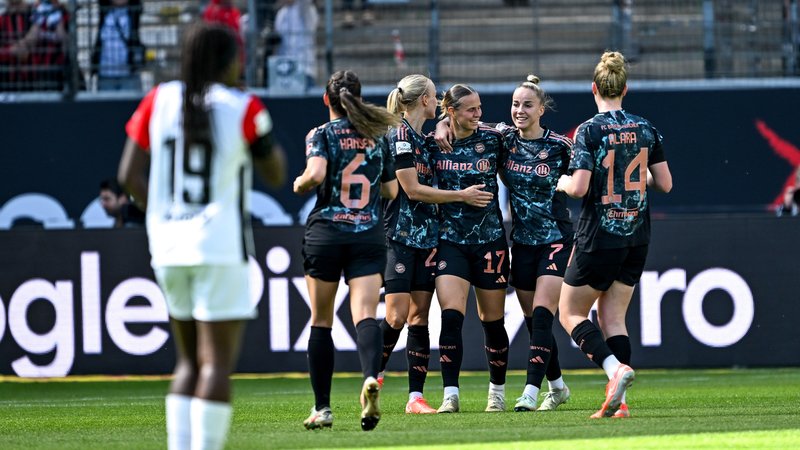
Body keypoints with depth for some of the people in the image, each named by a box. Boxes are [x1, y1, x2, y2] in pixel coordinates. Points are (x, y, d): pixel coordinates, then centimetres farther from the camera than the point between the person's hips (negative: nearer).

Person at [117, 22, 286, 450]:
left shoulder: (159, 101, 4)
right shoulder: (243, 109, -6)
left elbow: (129, 175, 1)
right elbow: (276, 175, 3)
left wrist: (165, 213, 13)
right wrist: (269, 138, 20)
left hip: (168, 244, 5)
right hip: (220, 245, -5)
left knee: (189, 362, 15)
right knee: (218, 362, -5)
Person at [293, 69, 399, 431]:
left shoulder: (321, 134, -2)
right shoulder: (378, 137, 10)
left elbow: (316, 173, -19)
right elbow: (391, 189, 15)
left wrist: (300, 184, 1)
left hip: (325, 233, -2)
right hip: (369, 235, 2)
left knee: (321, 322, 9)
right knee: (365, 316, -9)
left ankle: (321, 408, 10)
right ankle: (370, 378, -39)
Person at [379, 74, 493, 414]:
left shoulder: (422, 138, 17)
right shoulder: (400, 135, -10)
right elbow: (412, 189, -13)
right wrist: (462, 196, -8)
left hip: (426, 235, 8)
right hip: (400, 235, -8)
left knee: (419, 316, 2)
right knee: (397, 316, -11)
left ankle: (415, 397, 0)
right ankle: (373, 379, 6)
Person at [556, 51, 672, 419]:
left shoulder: (589, 131, -13)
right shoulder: (646, 129, 3)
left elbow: (579, 188, -19)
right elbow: (664, 184, 6)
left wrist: (563, 182, 3)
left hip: (598, 238, -5)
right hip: (637, 237, 5)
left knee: (571, 313, 7)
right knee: (613, 317, 11)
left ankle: (616, 368, -17)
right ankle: (619, 401, 0)